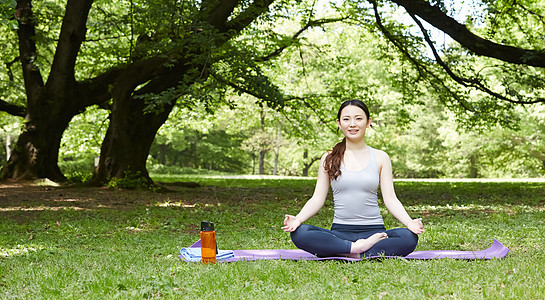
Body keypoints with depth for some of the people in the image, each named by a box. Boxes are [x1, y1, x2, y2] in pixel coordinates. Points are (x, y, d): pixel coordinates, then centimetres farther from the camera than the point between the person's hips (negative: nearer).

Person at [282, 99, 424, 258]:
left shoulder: (380, 158, 9)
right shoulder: (329, 159, 10)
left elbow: (390, 199, 5)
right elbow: (317, 199, 7)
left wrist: (409, 222, -14)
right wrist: (298, 219, -13)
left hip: (373, 231, 0)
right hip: (340, 232, 0)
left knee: (409, 237, -30)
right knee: (298, 233, -28)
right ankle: (356, 248, -24)